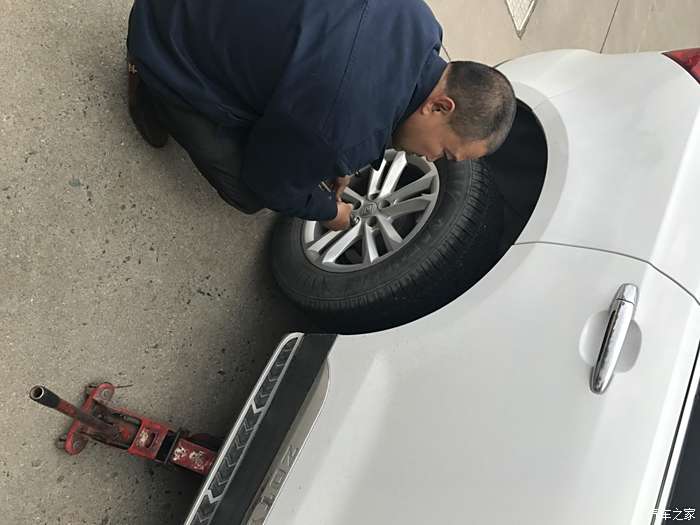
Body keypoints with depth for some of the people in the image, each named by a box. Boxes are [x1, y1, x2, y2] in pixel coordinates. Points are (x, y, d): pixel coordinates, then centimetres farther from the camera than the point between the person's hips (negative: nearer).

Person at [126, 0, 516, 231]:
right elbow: (272, 184, -19)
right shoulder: (344, 129, -38)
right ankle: (149, 86, 13)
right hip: (173, 52, -7)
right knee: (249, 196, 0)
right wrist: (330, 211, 0)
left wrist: (341, 163, 13)